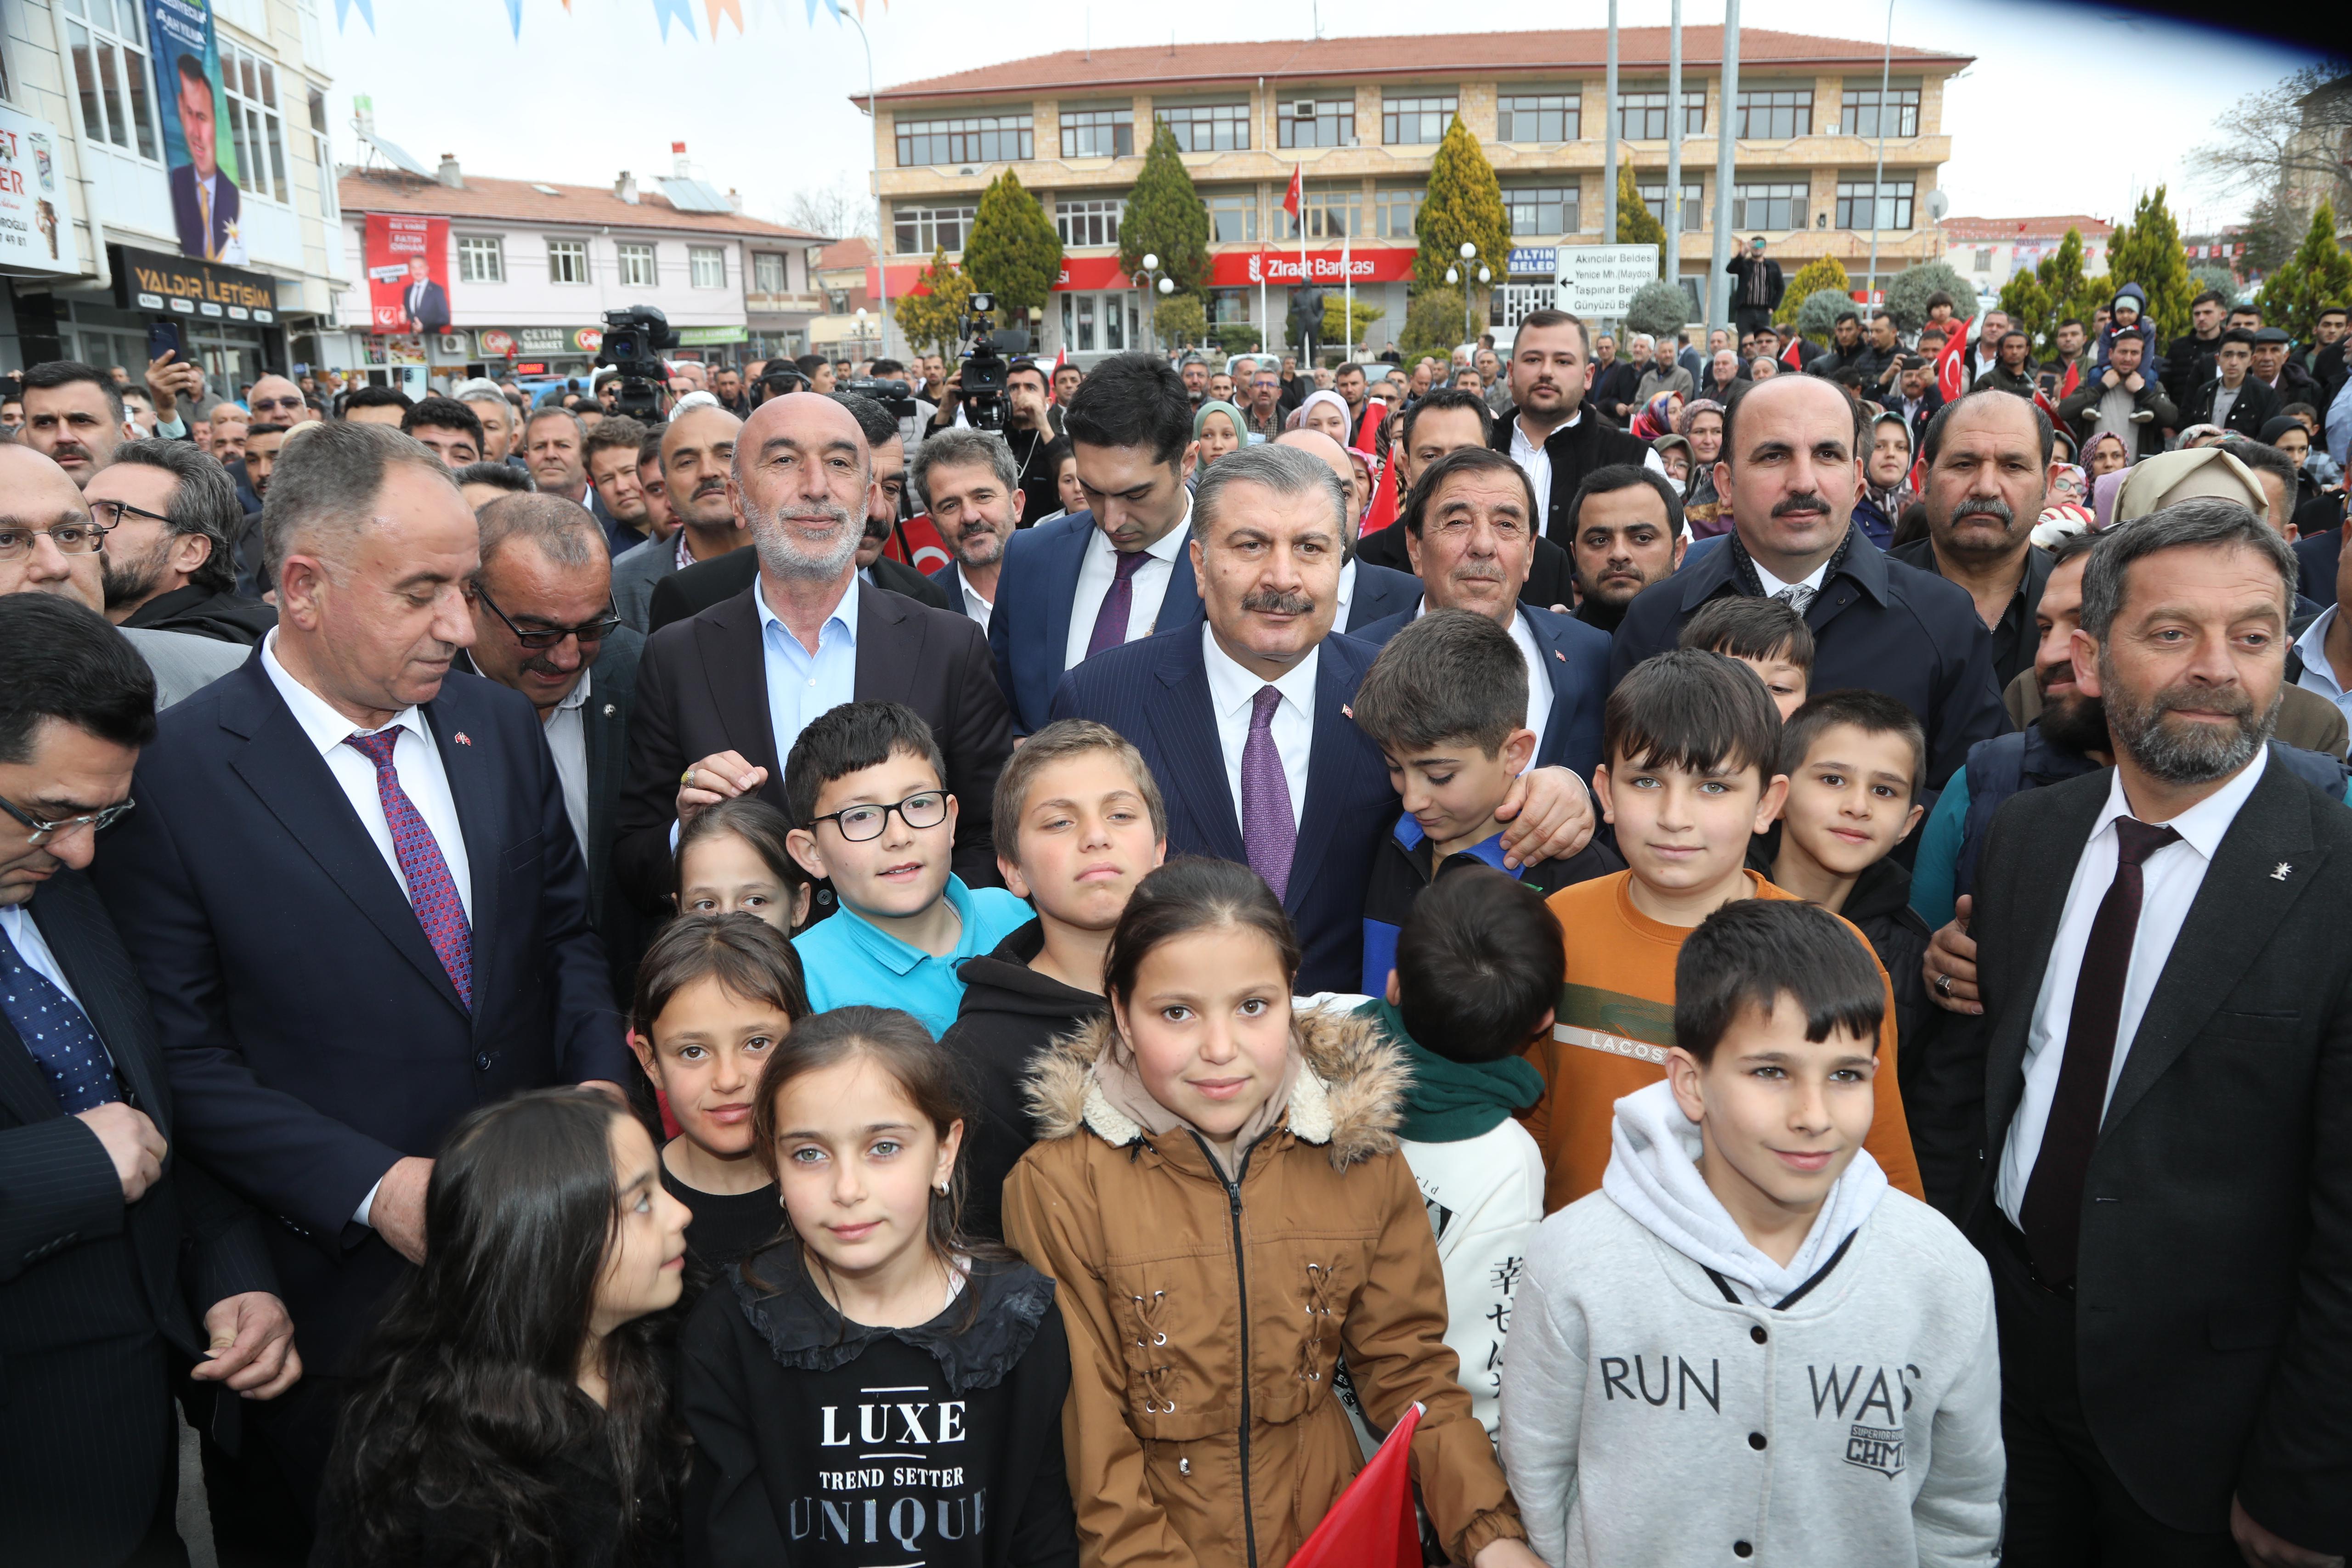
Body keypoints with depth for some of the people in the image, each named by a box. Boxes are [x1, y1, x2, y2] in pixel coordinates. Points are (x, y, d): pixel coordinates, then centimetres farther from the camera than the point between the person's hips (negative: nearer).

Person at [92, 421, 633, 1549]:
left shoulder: (502, 728, 1)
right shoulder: (175, 776, -14)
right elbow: (185, 1059, -12)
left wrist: (599, 1078, -8)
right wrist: (370, 1188, -19)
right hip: (339, 1281, -4)